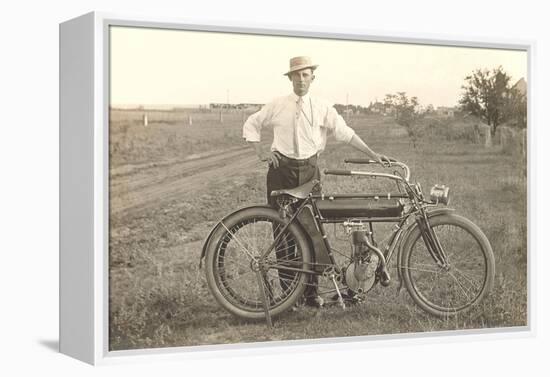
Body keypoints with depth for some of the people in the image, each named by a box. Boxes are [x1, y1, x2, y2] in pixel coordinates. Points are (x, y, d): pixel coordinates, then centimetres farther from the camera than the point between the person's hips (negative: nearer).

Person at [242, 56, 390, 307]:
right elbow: (251, 125, 12)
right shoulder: (277, 106, 3)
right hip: (281, 169, -1)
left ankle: (311, 290, 8)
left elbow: (345, 133, 3)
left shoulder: (322, 108, 4)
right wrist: (260, 152, 0)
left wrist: (372, 155, -4)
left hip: (309, 169, 1)